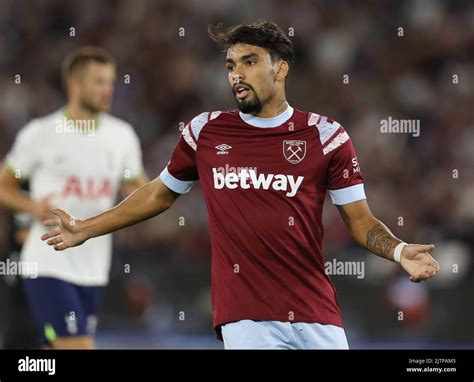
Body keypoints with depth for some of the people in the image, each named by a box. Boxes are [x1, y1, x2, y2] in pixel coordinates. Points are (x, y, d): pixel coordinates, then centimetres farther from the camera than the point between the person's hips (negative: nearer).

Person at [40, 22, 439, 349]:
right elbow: (160, 194, 22)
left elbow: (360, 220, 4)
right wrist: (84, 229, 22)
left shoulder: (324, 135, 3)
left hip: (317, 317, 0)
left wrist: (399, 251, -16)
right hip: (246, 319, 0)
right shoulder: (205, 132, 7)